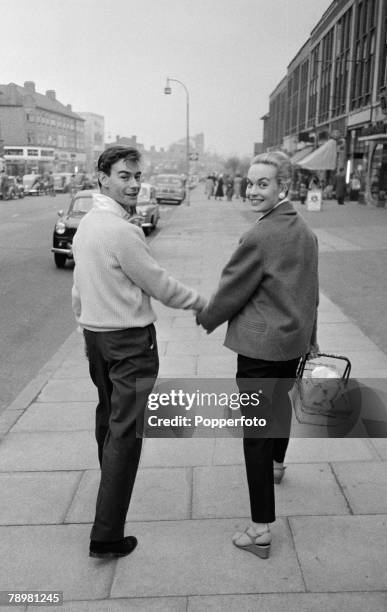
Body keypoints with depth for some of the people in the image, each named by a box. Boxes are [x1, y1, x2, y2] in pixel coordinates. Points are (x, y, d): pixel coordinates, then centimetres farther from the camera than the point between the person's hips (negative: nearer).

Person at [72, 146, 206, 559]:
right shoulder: (122, 230, -21)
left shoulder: (85, 224, 7)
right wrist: (203, 304, 0)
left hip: (95, 335, 9)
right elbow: (159, 284, -14)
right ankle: (107, 535, 2)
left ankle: (110, 485, 45)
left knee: (107, 414, 24)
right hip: (129, 340, -9)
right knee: (125, 430, -3)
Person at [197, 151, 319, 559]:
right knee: (281, 400, 31)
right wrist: (311, 338, 26)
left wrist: (206, 319, 6)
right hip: (294, 340, 9)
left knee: (255, 429, -3)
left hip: (261, 345, -9)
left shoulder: (259, 236, -22)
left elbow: (232, 290, -13)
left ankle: (260, 530, 3)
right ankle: (277, 465, 58)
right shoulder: (306, 233, 6)